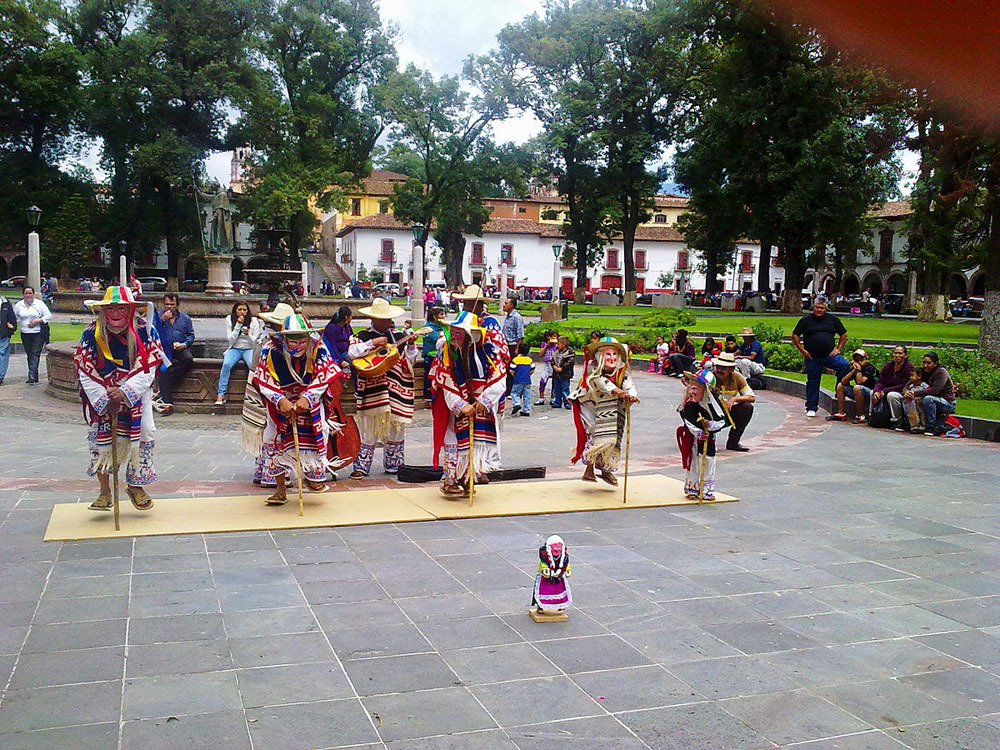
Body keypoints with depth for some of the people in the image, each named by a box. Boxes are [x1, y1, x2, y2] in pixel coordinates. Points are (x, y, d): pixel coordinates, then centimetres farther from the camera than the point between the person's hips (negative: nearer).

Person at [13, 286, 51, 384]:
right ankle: (35, 377, 14)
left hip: (38, 333, -3)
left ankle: (32, 375, -21)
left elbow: (49, 316, 1)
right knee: (29, 355, 7)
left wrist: (38, 321, -11)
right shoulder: (18, 305, 8)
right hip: (25, 334, 4)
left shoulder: (39, 303, 1)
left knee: (35, 354, -13)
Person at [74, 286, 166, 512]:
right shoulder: (91, 334, -11)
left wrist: (125, 392, -30)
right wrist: (105, 401, -18)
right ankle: (105, 491, 10)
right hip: (99, 395, 0)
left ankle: (135, 486, 16)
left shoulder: (144, 331, -13)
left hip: (136, 393, 0)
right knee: (99, 435, -3)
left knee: (144, 432, -4)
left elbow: (146, 371, -17)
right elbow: (87, 374, -11)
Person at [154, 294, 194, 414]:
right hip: (164, 348, -2)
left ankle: (163, 389, -26)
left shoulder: (185, 318, 15)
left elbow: (191, 335, 14)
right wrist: (162, 320, -11)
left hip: (180, 348, 2)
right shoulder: (158, 316, 11)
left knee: (188, 359, -32)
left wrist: (184, 344, -5)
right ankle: (167, 403, -39)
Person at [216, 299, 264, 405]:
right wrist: (238, 325, -14)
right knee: (226, 364, -30)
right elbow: (231, 340, -4)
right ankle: (220, 394, -27)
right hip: (235, 349, 0)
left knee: (253, 365, -33)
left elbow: (255, 341, 0)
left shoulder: (253, 321, 0)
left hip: (249, 349, 0)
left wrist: (248, 334, -21)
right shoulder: (229, 319, 2)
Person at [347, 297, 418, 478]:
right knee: (368, 430, -2)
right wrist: (373, 343, -19)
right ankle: (361, 467, 4)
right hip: (371, 389, -3)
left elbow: (408, 363, 5)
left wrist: (410, 345, -11)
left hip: (395, 389, 3)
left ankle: (393, 464, 22)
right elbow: (352, 353, -15)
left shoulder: (398, 336, 10)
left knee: (395, 428, 9)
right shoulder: (363, 336, 3)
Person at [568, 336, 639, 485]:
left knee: (612, 439, 5)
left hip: (611, 413, 5)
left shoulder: (621, 372, -3)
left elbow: (628, 383, -20)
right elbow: (601, 381, -34)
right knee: (594, 435, -15)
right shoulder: (593, 370, -15)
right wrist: (615, 391, -53)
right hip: (591, 408, -4)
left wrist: (632, 394, -44)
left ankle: (607, 469, 23)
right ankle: (589, 468, 3)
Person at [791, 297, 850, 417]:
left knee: (845, 365, -24)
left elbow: (843, 335, 15)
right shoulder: (805, 320, 4)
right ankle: (811, 408, 15)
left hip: (830, 356, 1)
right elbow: (795, 336, 6)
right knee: (812, 382, 3)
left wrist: (838, 348, 3)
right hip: (812, 358, -1)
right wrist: (802, 350, -2)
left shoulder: (833, 319, 9)